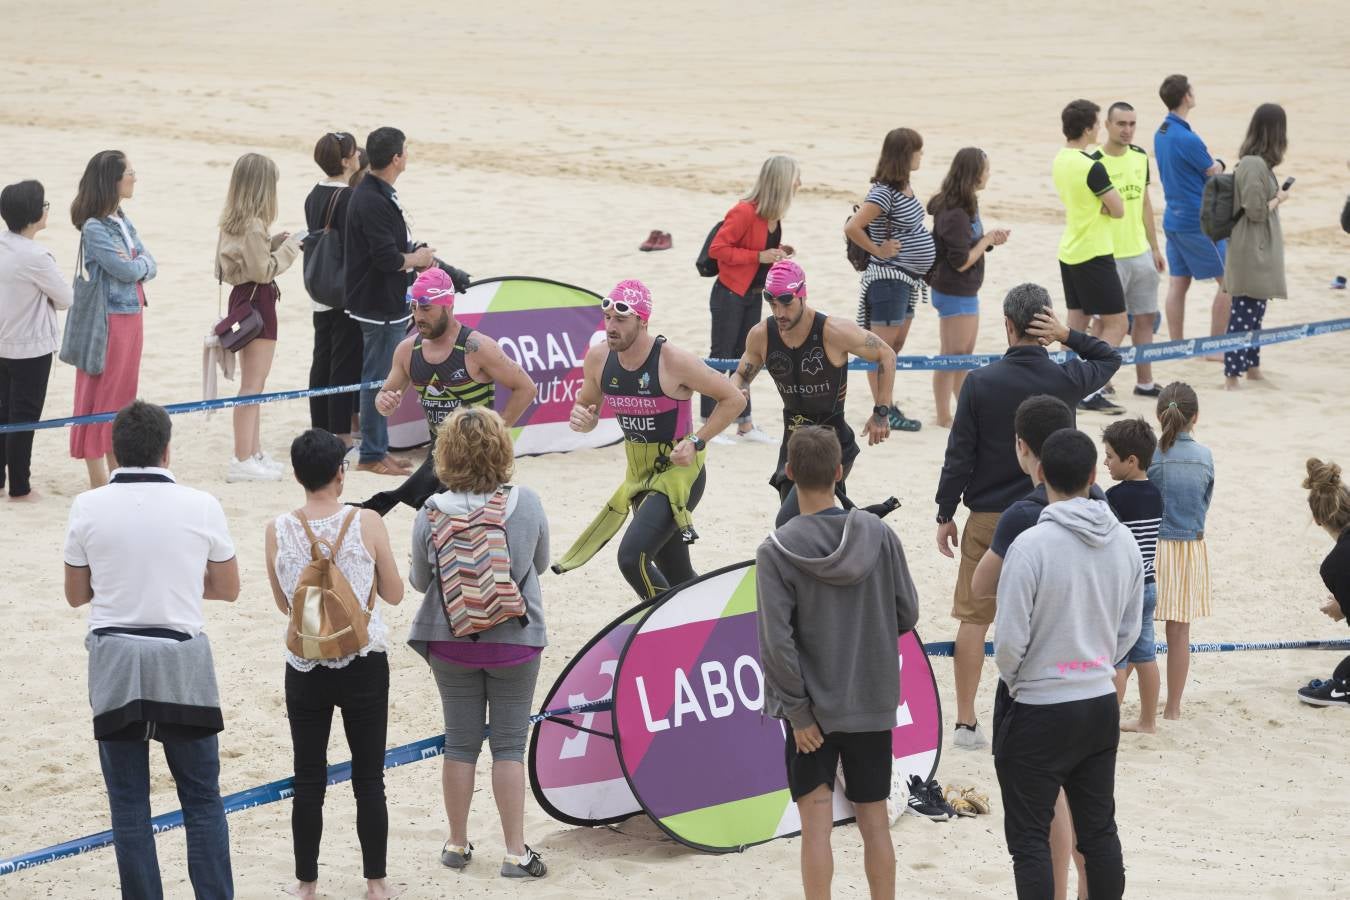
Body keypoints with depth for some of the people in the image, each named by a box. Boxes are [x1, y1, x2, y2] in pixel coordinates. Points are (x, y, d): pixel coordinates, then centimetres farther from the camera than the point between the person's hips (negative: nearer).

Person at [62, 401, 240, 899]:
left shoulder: (88, 508, -4)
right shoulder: (201, 506, -3)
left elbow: (76, 593, 6)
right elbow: (228, 588, 8)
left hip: (115, 660, 0)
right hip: (182, 659, 0)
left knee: (128, 802, 8)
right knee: (202, 798, 9)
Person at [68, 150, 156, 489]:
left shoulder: (123, 222, 10)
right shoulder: (94, 228, -16)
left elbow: (150, 267, 6)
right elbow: (127, 271, -21)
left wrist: (134, 264, -13)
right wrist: (139, 262, -2)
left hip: (132, 316, 8)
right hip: (109, 318, -8)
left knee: (123, 395, 14)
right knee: (100, 397, -1)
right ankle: (98, 481, 3)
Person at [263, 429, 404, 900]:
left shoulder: (278, 531, -7)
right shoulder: (367, 524, -11)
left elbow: (283, 603, 5)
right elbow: (393, 593, 0)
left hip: (305, 668, 1)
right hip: (364, 665, -1)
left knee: (309, 780, 10)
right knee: (369, 778, 9)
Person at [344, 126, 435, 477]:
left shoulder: (376, 194, 11)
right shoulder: (373, 201, -22)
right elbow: (388, 259, -25)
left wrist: (414, 255, 4)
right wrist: (417, 259, -8)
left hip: (385, 301, 11)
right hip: (380, 304, -11)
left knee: (379, 378, 17)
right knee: (378, 379, -2)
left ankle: (378, 447, 25)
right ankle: (372, 455, 4)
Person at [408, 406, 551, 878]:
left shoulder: (430, 515, -14)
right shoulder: (527, 504, -13)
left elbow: (419, 579, -2)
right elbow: (540, 562, 3)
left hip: (451, 644, 1)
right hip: (514, 640, -1)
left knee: (460, 742, 13)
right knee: (509, 745, 6)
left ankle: (457, 843, 23)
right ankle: (516, 852, 6)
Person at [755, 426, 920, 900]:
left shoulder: (776, 551, -14)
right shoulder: (879, 535, -6)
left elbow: (777, 642, -18)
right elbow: (907, 614, 1)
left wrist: (797, 711, -10)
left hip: (813, 707, -3)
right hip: (874, 702, 3)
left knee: (816, 823, 3)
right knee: (874, 820, 11)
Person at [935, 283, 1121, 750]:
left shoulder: (980, 382, -10)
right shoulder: (1065, 380, -7)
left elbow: (959, 455, -7)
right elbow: (1111, 358, 14)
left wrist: (945, 515, 2)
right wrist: (1068, 336, -2)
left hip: (988, 518, -1)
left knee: (973, 618, 7)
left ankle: (966, 721, 8)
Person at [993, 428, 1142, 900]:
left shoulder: (1031, 545, -20)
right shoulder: (1123, 541, 0)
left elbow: (1009, 639, -18)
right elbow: (1129, 629, 8)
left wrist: (1013, 680, 1)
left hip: (1037, 713, -6)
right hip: (1101, 705, 6)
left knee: (1030, 839, 4)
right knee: (1099, 831, 15)